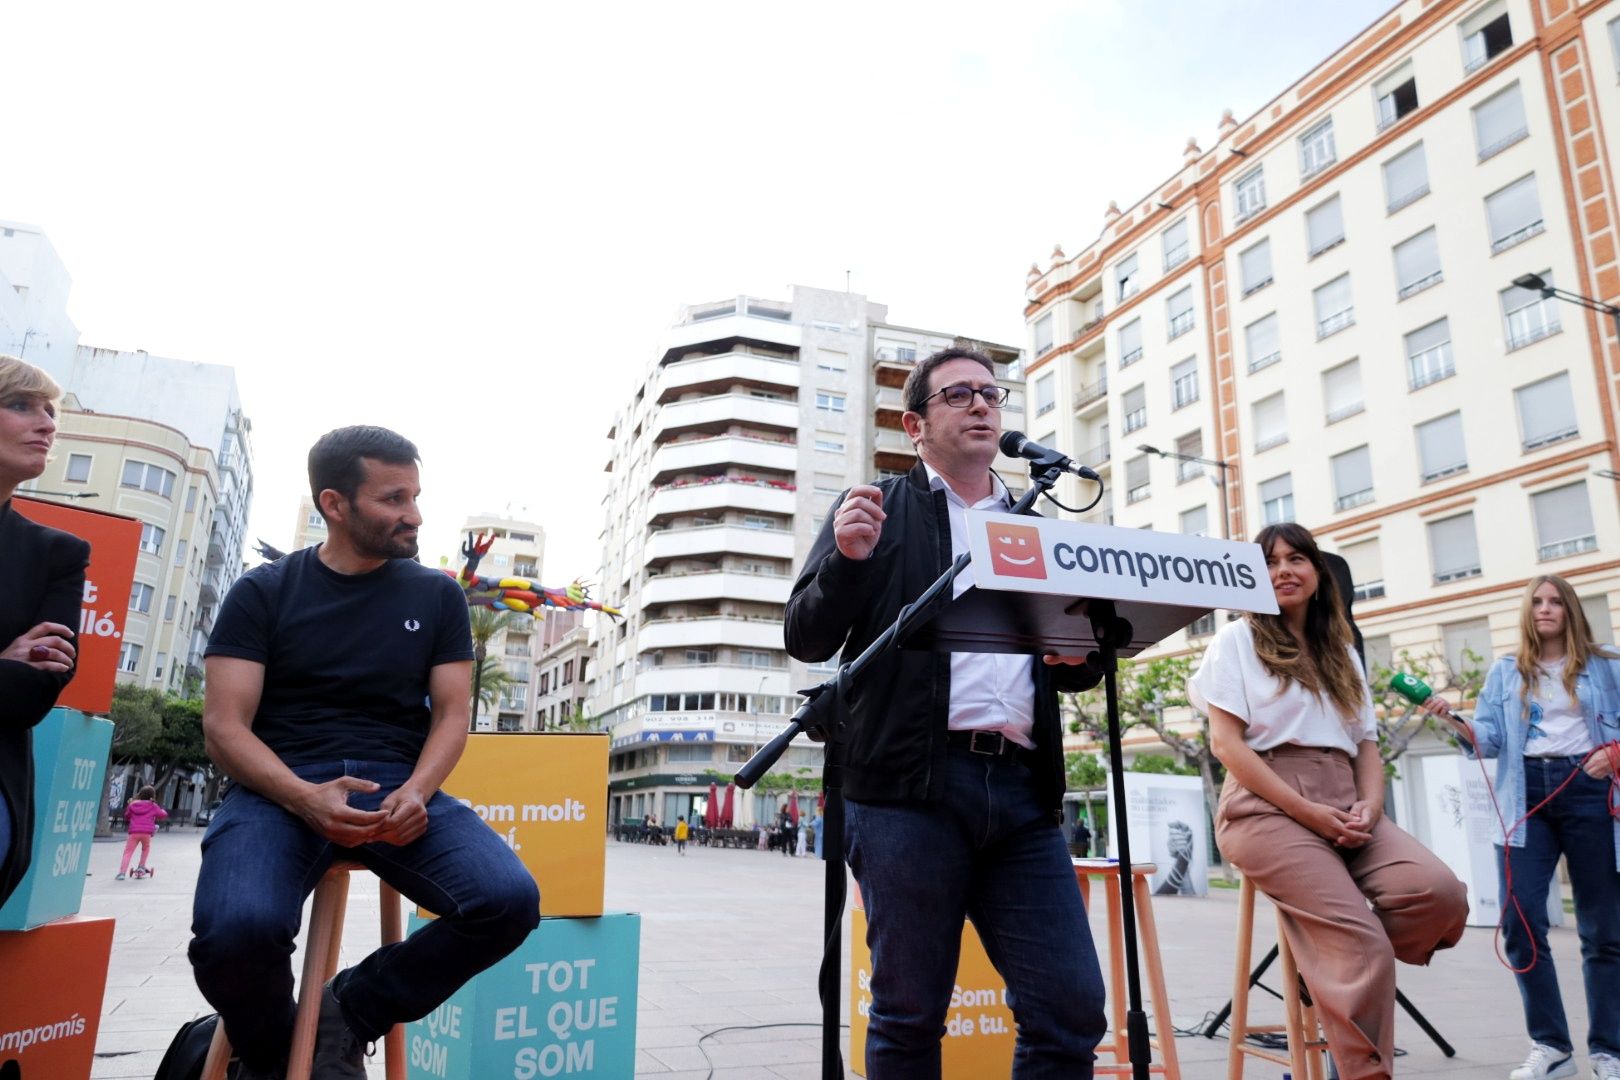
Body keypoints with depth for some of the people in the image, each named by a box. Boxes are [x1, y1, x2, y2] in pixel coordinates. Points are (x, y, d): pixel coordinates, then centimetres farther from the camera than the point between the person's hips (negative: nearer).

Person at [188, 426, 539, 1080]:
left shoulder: (438, 595, 10)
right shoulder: (262, 593, 5)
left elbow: (451, 715, 6)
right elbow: (224, 727, -2)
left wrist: (416, 791, -16)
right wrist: (305, 798, -22)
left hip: (399, 786, 2)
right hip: (283, 788, -1)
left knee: (509, 900, -25)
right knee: (236, 927, -34)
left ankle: (349, 1013, 3)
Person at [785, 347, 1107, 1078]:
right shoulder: (879, 509, 9)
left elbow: (1072, 668, 23)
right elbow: (805, 639, 2)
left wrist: (1082, 654, -1)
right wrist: (848, 559, -16)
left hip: (1022, 791, 4)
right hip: (911, 788, -3)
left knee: (1071, 1009, 0)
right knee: (910, 1015, 4)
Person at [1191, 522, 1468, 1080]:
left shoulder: (1342, 653, 22)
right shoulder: (1238, 639, 5)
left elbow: (1367, 744, 17)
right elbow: (1225, 742, -6)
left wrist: (1370, 807, -5)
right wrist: (1306, 811, -14)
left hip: (1342, 807, 6)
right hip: (1268, 808, -5)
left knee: (1441, 894, -21)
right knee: (1362, 946, -21)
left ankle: (1335, 971, 1)